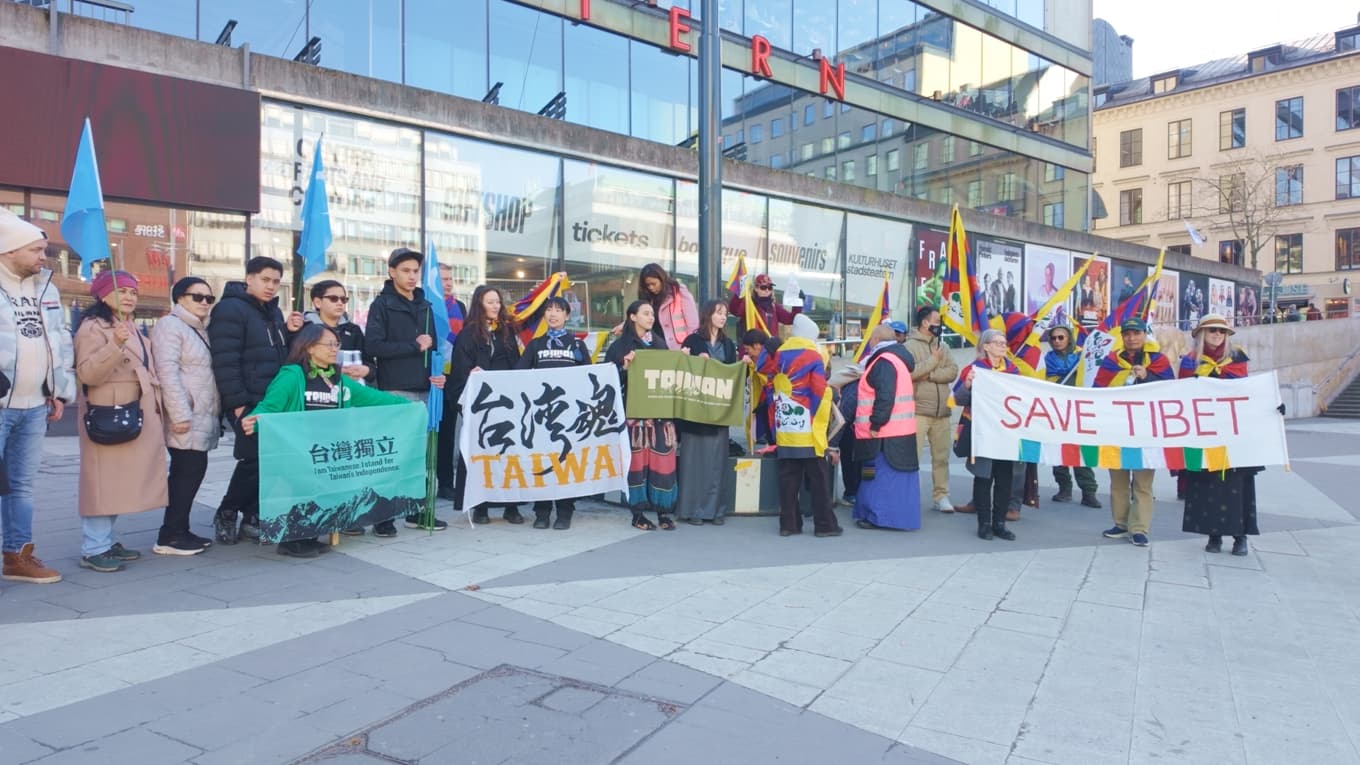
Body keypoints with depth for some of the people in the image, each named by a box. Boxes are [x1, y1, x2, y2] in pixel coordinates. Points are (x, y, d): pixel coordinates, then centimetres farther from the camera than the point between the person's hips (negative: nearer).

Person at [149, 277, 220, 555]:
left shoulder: (201, 330, 20)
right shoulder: (170, 326, -7)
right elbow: (168, 372, -17)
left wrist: (217, 412, 17)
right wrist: (179, 414, -23)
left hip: (202, 417, 9)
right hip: (186, 418, -9)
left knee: (188, 473, 11)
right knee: (189, 472, -10)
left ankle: (179, 531, 17)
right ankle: (169, 537, -4)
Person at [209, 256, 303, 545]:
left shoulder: (274, 312, 17)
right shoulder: (231, 309, -8)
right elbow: (225, 360, -17)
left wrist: (290, 333, 4)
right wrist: (237, 402, -21)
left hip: (274, 400, 8)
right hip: (247, 402, -8)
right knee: (255, 460, -7)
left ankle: (253, 517, 16)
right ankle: (226, 514, 12)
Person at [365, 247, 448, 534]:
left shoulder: (425, 305, 15)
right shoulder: (382, 304, -1)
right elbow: (373, 346, -13)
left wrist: (437, 373, 0)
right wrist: (414, 346, -11)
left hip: (423, 388, 5)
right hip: (394, 389, -5)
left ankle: (417, 511, 18)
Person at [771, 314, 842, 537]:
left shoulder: (779, 355, 9)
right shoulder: (814, 357, -7)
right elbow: (821, 393, -10)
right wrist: (823, 427, -1)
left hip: (784, 431, 5)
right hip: (808, 431, -5)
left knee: (788, 480, 8)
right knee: (818, 480, 3)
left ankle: (789, 524, 10)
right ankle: (825, 524, 7)